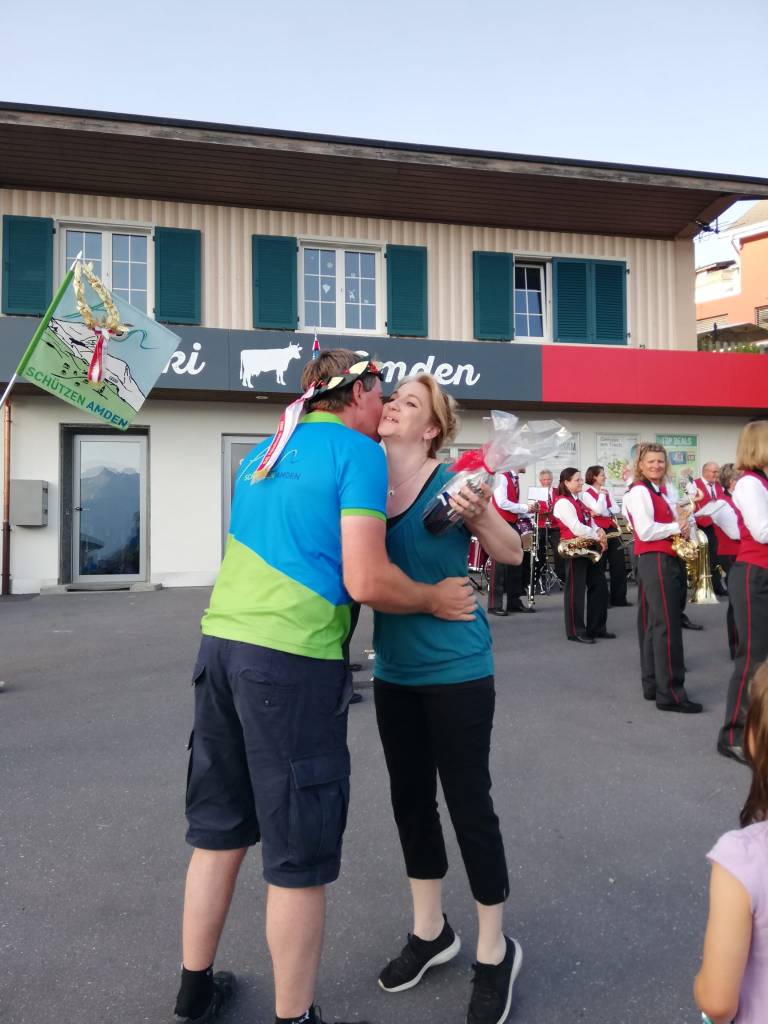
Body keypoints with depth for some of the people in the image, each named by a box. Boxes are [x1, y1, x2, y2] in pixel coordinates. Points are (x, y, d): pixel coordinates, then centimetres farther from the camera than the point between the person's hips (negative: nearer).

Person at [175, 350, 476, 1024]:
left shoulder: (265, 453, 18)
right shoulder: (358, 451, -5)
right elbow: (367, 582, -14)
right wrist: (437, 601, 3)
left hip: (221, 642, 8)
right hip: (293, 659, -8)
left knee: (219, 829, 21)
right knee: (299, 857, 6)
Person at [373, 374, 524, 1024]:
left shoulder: (451, 484, -12)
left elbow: (513, 555, -6)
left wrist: (479, 515, -25)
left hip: (457, 672, -5)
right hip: (395, 672, 6)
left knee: (469, 805, 5)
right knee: (410, 799, 17)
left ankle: (495, 951, 28)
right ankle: (430, 931, 39)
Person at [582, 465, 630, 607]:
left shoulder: (606, 491, 14)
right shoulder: (586, 494, -5)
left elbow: (616, 510, 3)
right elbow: (599, 510, -20)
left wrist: (601, 513, -11)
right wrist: (601, 494, -8)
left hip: (612, 530, 6)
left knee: (619, 564, 4)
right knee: (600, 566, 1)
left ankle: (619, 598, 11)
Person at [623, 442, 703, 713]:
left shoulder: (657, 492, 20)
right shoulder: (639, 492, -10)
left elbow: (663, 522, 18)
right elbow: (646, 531, -20)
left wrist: (681, 522, -2)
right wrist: (677, 527, -9)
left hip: (661, 561, 10)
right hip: (656, 562, -10)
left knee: (653, 626, 12)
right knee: (667, 627, -11)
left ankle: (653, 685, 19)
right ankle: (670, 694, -8)